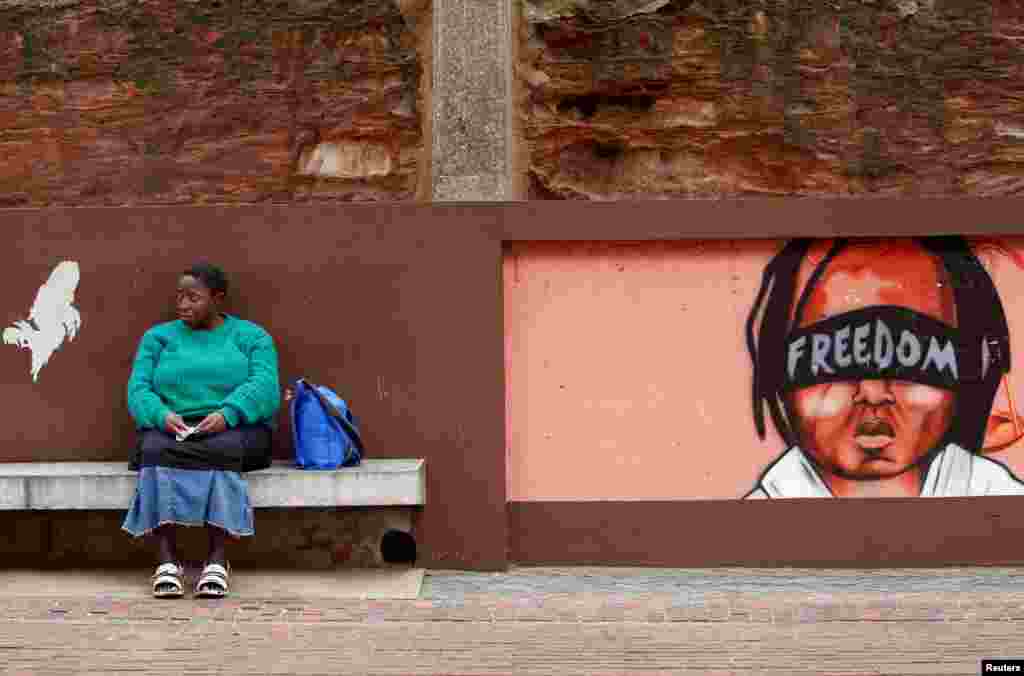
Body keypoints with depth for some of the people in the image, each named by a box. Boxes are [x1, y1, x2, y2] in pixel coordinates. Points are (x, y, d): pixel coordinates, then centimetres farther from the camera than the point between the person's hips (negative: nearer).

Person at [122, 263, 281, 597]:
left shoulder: (252, 337, 9)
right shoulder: (157, 338, 15)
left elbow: (263, 388, -8)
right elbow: (138, 391, 1)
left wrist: (227, 414, -26)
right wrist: (162, 416, -21)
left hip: (235, 430, -2)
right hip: (171, 429, 2)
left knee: (220, 450, -37)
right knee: (156, 452, -33)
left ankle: (217, 560, -37)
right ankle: (166, 560, -36)